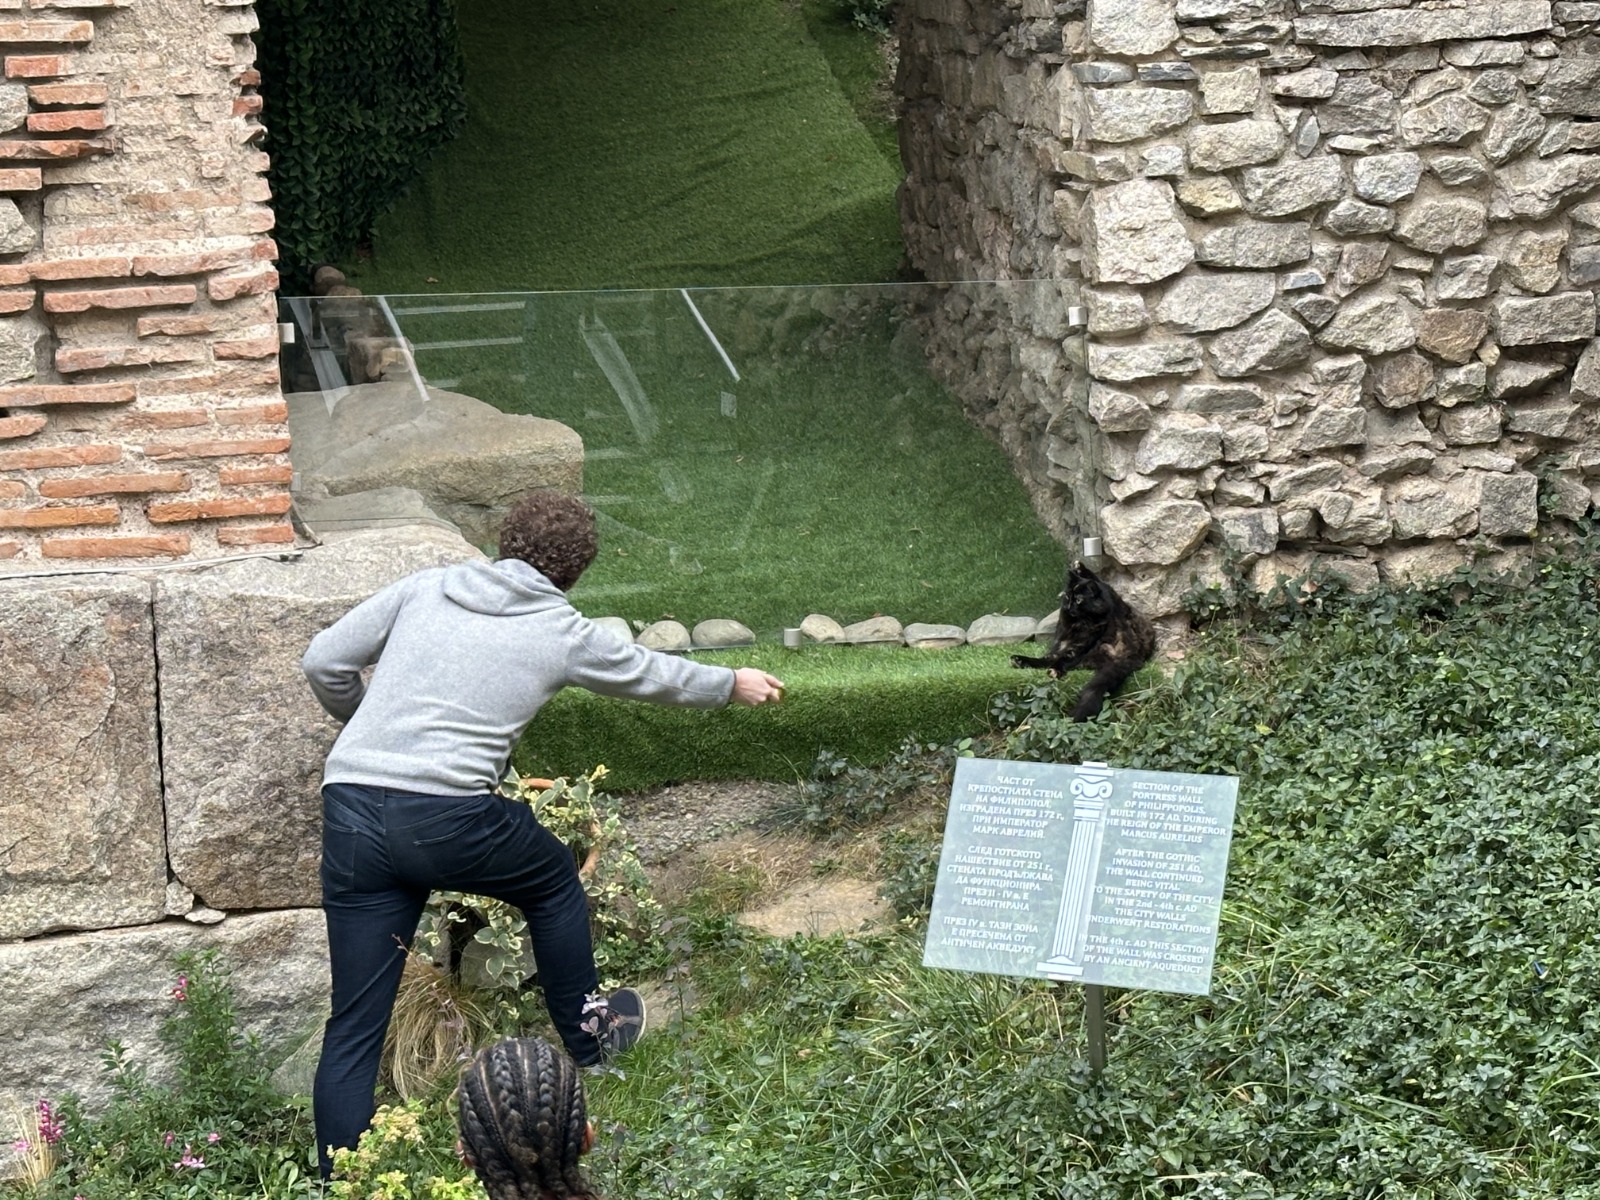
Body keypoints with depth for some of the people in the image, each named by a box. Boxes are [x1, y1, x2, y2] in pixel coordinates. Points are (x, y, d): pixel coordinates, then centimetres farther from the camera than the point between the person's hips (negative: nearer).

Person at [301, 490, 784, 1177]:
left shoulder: (425, 588, 16)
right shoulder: (563, 633, 9)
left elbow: (323, 664, 15)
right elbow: (655, 675, 26)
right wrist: (734, 685, 46)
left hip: (349, 806, 3)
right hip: (446, 815, -3)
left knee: (355, 1028, 5)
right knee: (553, 882, 30)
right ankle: (588, 1040, 47)